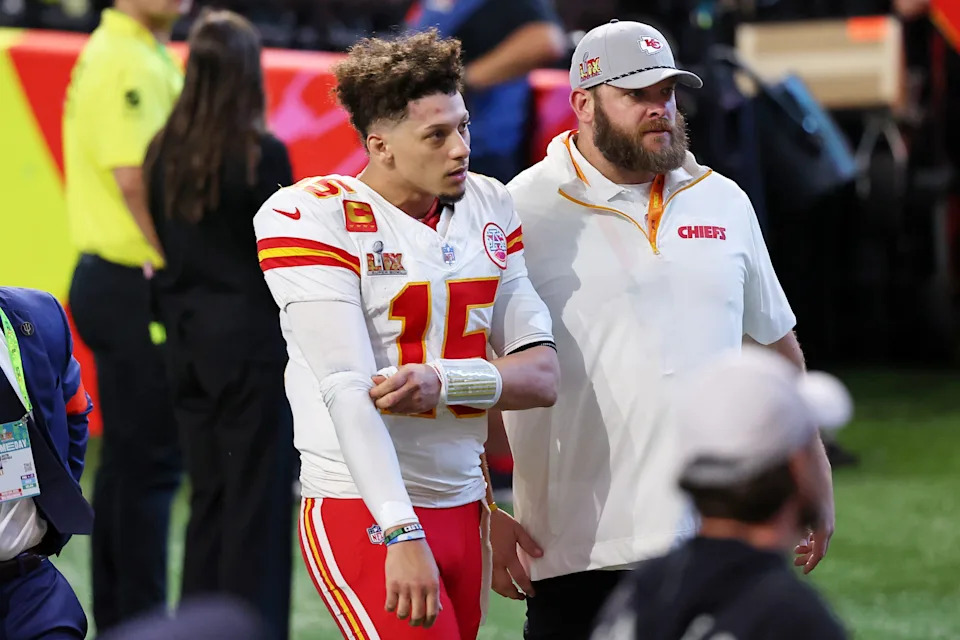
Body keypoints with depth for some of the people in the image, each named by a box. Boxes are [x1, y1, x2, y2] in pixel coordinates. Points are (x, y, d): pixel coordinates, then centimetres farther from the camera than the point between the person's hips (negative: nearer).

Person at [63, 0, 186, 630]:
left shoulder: (150, 56, 16)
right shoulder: (126, 62, -16)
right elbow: (136, 180, -24)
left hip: (117, 285, 10)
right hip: (135, 289, -10)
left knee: (129, 461, 15)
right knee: (149, 463, -5)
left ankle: (117, 621, 22)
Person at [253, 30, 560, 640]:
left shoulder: (490, 209, 10)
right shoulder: (313, 217, -8)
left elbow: (542, 376, 5)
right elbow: (347, 389, -16)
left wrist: (443, 382, -14)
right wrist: (402, 533, -23)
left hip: (465, 512, 6)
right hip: (361, 515, -6)